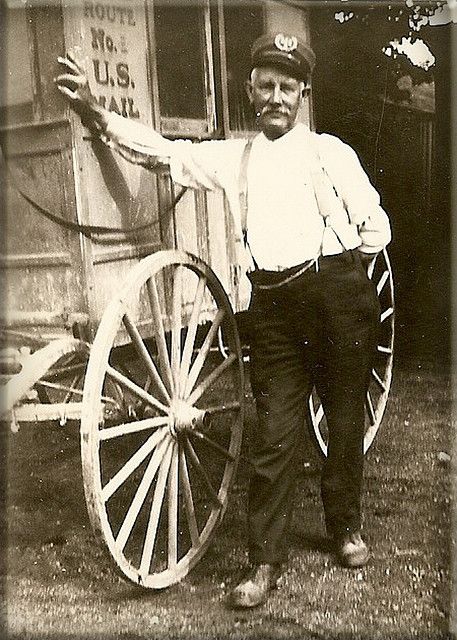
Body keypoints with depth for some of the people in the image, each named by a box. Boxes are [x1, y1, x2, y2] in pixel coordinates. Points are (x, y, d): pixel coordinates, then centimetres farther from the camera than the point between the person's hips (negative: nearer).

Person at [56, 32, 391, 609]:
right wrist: (93, 111, -3)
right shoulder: (234, 157, 13)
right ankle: (265, 562, 10)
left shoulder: (331, 152, 7)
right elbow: (162, 151, 6)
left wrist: (338, 274, 9)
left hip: (337, 294, -1)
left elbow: (376, 228, 10)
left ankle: (346, 527, 32)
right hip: (273, 305, 1)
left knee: (345, 421, 9)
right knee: (273, 436, 0)